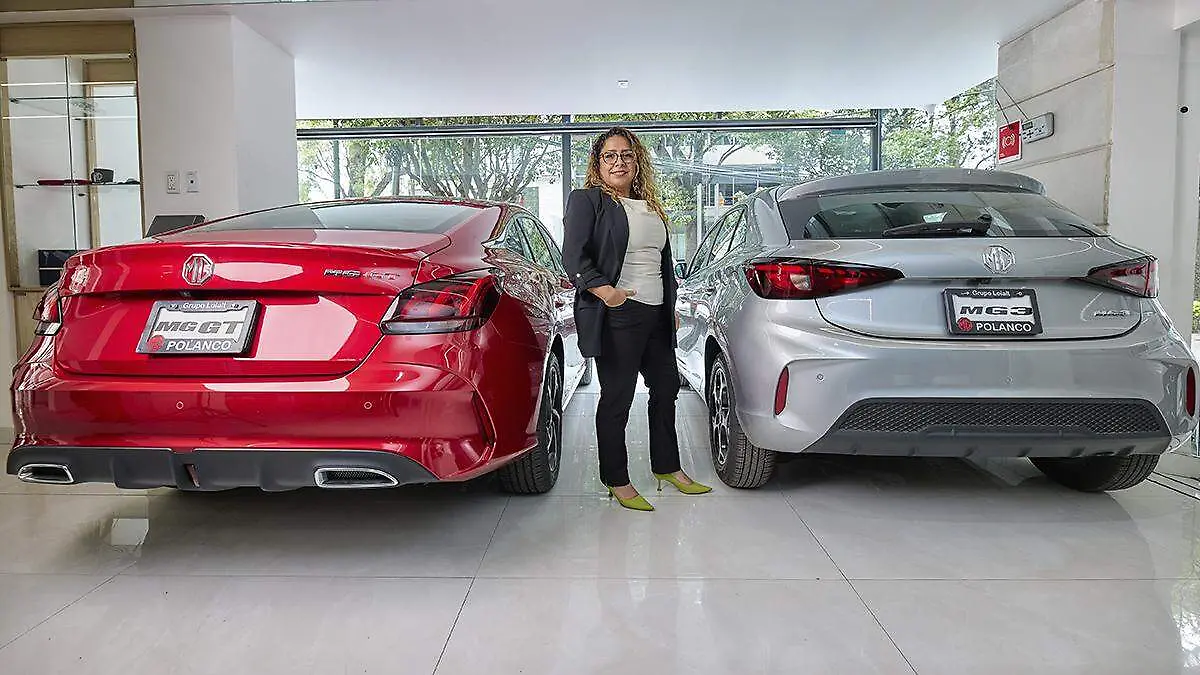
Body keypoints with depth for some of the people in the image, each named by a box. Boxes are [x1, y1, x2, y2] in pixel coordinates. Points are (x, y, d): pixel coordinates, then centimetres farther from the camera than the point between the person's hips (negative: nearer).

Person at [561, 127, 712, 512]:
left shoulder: (650, 206, 19)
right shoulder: (587, 200, -3)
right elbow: (573, 257, -14)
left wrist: (671, 307, 23)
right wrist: (607, 292, -26)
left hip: (656, 315, 8)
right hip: (618, 317, -8)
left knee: (666, 388, 16)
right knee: (617, 400, 0)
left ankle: (667, 468, 32)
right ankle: (617, 482, 14)